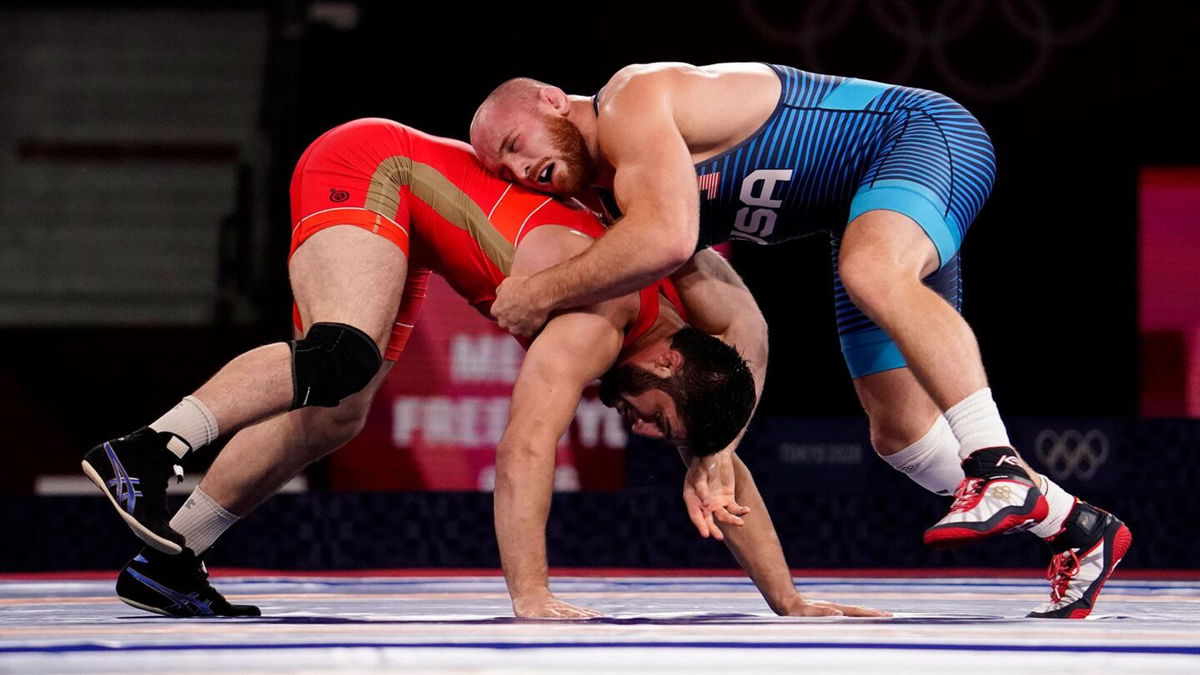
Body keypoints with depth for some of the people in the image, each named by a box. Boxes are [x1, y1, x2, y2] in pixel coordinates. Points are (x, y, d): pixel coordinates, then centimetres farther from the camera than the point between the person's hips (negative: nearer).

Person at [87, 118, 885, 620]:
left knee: (330, 419, 5)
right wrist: (531, 595, -41)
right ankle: (145, 451, -32)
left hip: (407, 213, 9)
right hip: (365, 166, -9)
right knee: (345, 360, -33)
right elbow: (526, 447, -38)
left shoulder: (684, 316, -4)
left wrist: (789, 601, 3)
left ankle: (170, 558, 10)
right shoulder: (599, 320, -30)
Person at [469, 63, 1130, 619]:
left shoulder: (631, 101, -21)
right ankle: (1080, 530, 22)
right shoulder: (624, 191, 8)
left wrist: (541, 293, -28)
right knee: (899, 431, 8)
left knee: (870, 271, -41)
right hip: (868, 205, 10)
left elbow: (667, 240, -39)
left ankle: (1000, 469, -44)